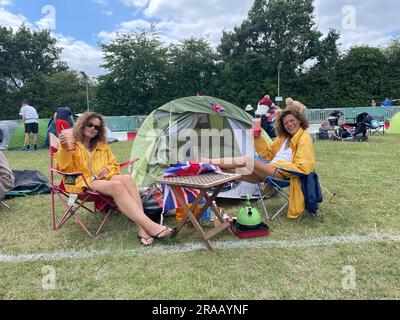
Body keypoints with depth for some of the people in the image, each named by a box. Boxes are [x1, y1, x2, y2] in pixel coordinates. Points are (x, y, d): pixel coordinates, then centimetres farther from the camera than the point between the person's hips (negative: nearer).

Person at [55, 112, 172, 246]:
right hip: (82, 183, -5)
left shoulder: (102, 145, 23)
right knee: (116, 185, -35)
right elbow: (64, 168, -7)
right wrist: (64, 150, -26)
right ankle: (150, 226, -43)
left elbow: (114, 165, 27)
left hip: (103, 179, 5)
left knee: (127, 178, -30)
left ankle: (142, 228, -42)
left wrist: (107, 169, 2)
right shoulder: (70, 143, 6)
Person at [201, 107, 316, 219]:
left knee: (247, 160, -21)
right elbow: (268, 153, 22)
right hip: (270, 170, 8)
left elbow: (303, 166, -12)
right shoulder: (283, 137, 21)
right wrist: (258, 137, 8)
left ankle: (208, 162, -20)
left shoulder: (304, 137, -2)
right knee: (240, 169, -12)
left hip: (282, 172, -8)